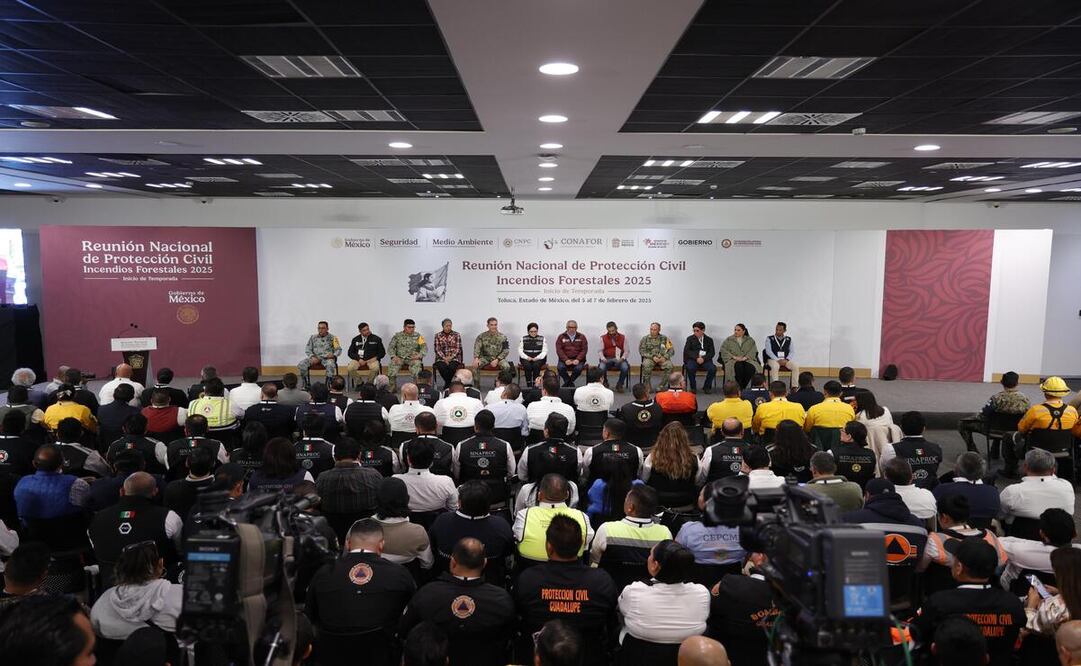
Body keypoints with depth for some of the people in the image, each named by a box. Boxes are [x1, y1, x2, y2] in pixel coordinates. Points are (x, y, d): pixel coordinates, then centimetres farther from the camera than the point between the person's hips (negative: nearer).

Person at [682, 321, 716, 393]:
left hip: (705, 360, 1)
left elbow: (711, 353, 3)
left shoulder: (709, 340, 13)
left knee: (713, 368, -28)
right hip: (693, 359, -1)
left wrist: (703, 358, -17)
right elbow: (686, 351, -1)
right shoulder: (690, 339, 11)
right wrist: (696, 357, -16)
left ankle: (706, 387, -6)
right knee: (690, 368, -34)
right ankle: (693, 387, -13)